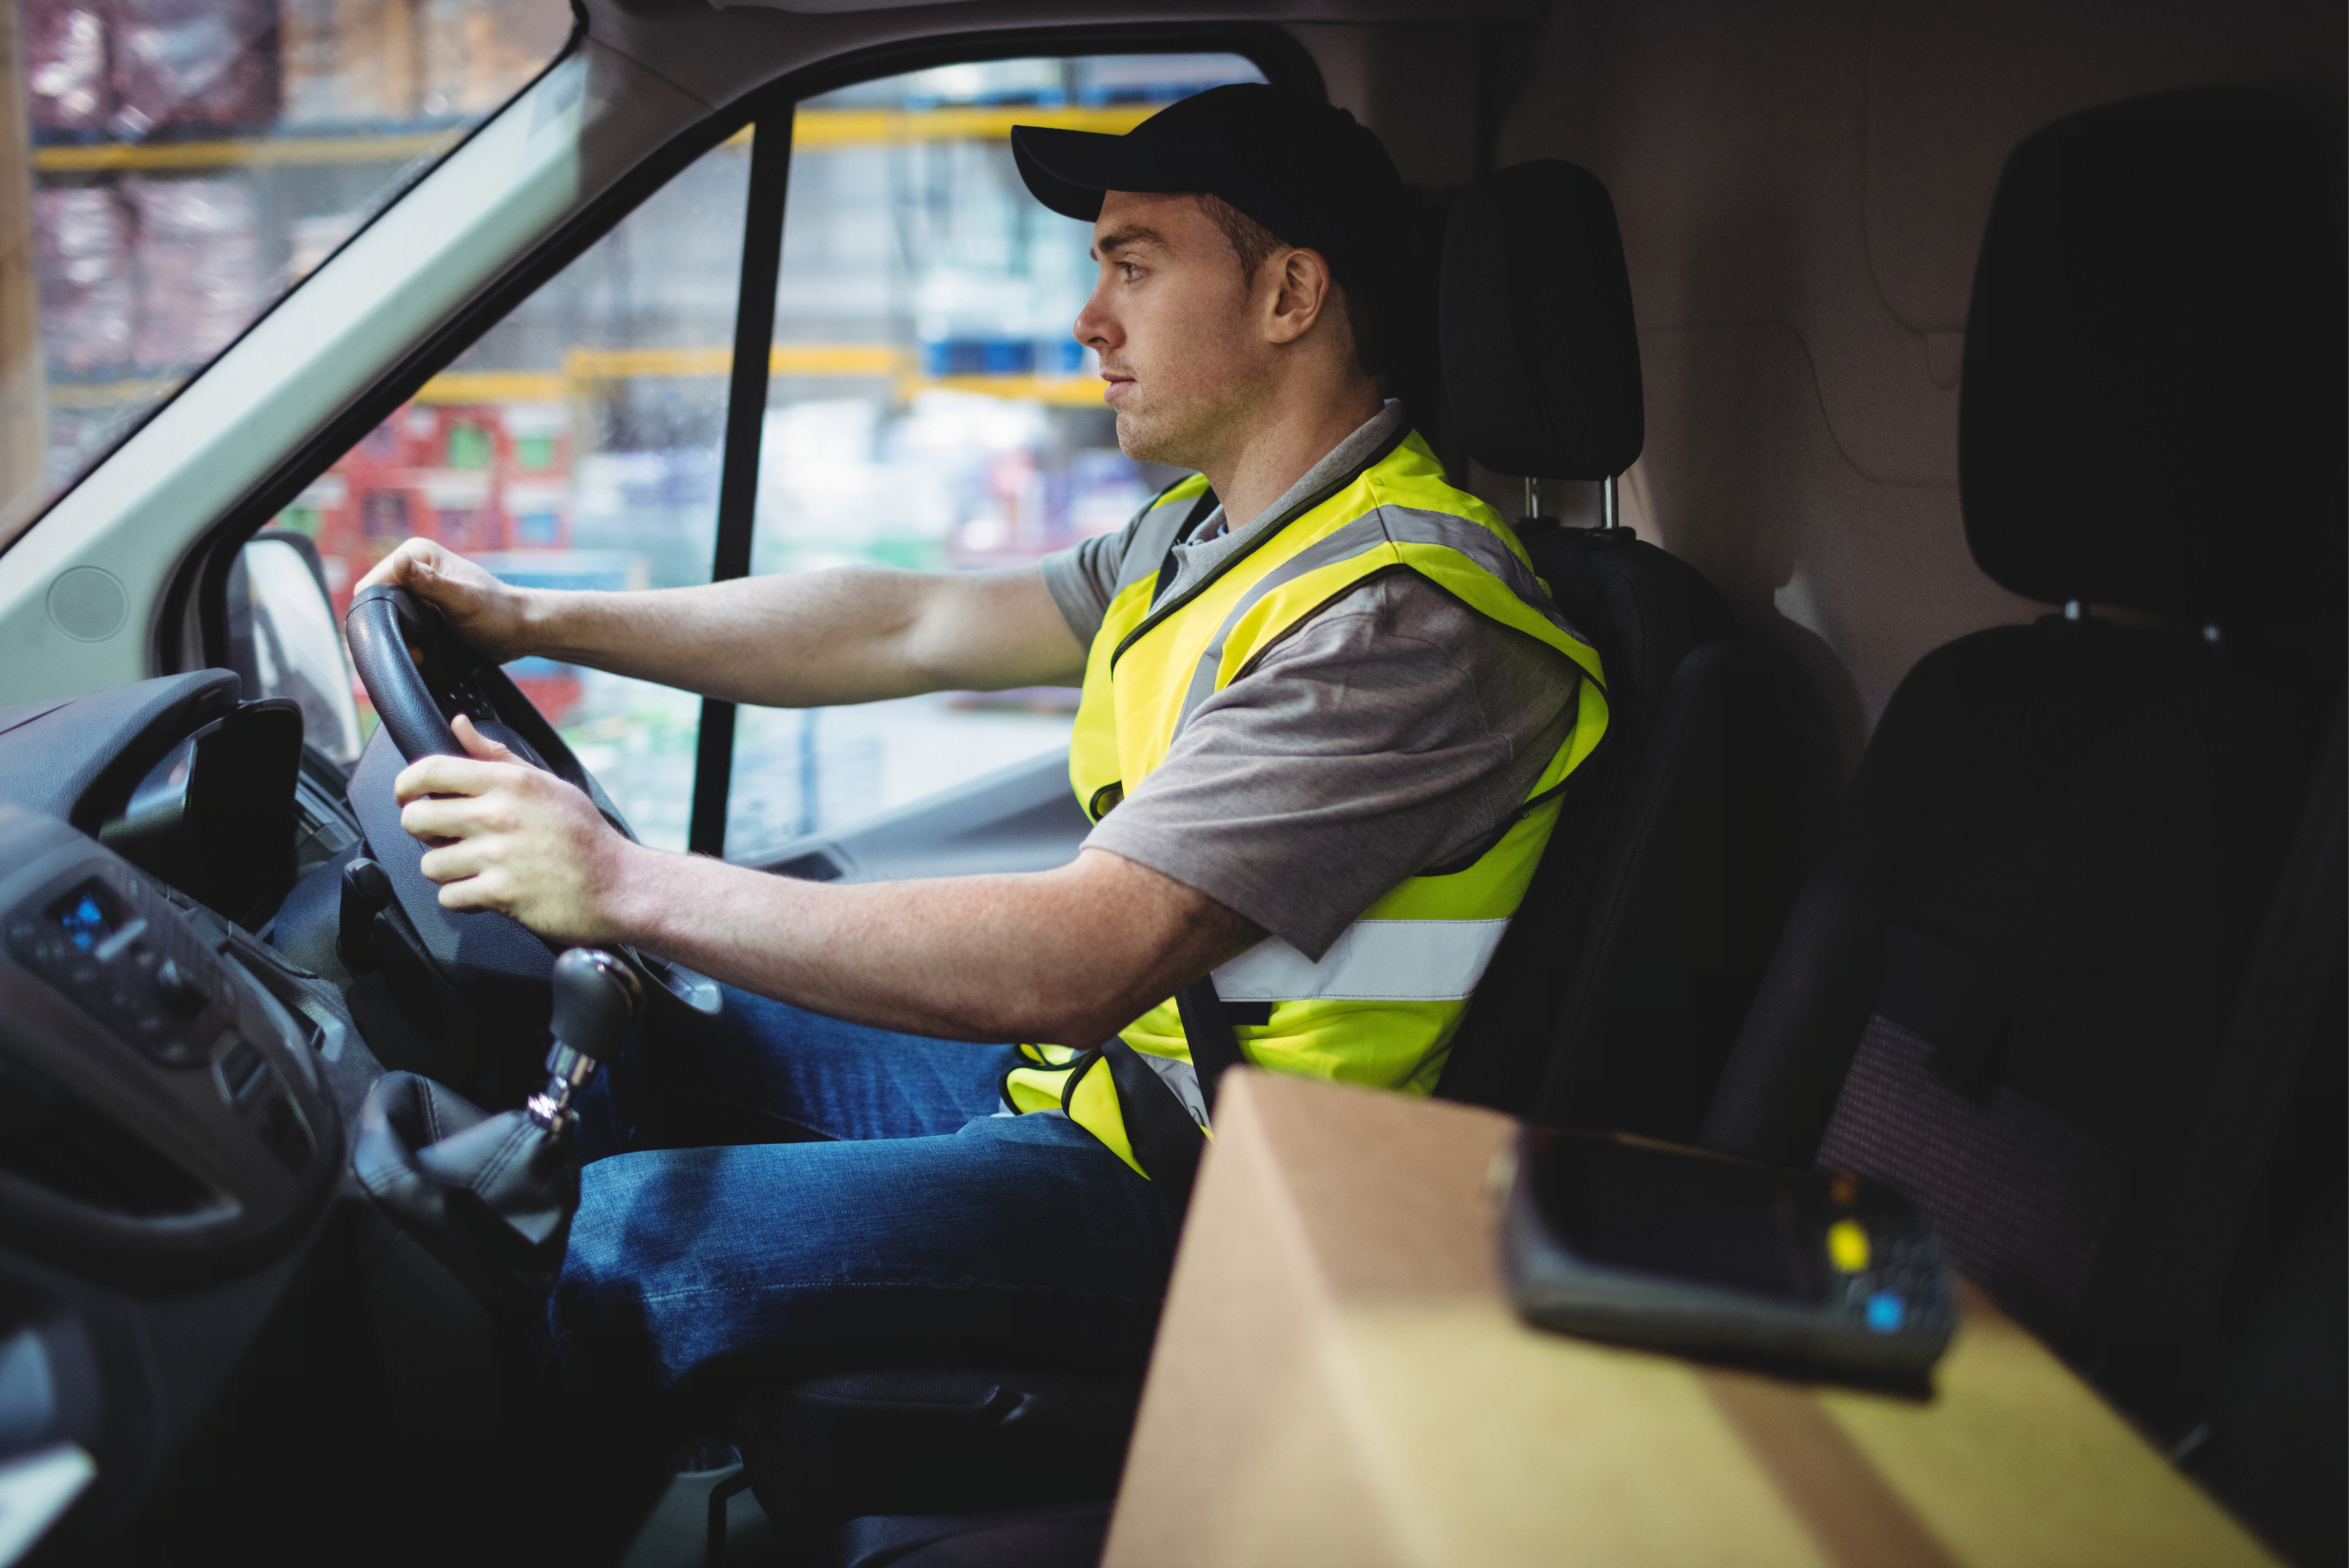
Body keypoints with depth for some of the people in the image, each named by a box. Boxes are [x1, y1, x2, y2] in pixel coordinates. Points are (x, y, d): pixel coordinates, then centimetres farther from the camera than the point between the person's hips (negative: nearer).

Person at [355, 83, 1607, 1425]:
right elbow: (903, 626, 11)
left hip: (1181, 1204, -10)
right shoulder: (1214, 533, 10)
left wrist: (627, 884, -29)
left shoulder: (1403, 620, -24)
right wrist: (533, 619, 8)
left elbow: (1074, 967, -31)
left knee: (602, 1248, -16)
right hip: (1079, 1072, 10)